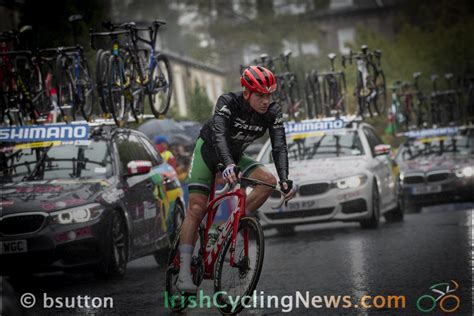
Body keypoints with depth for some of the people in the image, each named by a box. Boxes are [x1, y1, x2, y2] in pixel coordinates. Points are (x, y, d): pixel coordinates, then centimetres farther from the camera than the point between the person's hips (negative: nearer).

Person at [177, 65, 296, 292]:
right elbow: (218, 135, -44)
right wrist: (228, 165, -61)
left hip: (235, 156, 4)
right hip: (208, 150, -4)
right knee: (196, 209, -14)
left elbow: (279, 148, -24)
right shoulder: (228, 103, -30)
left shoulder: (273, 113, -19)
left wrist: (285, 179, -40)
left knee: (268, 180, -20)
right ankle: (184, 271, -15)